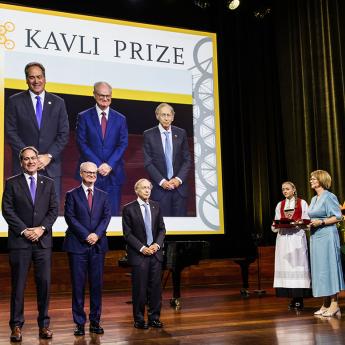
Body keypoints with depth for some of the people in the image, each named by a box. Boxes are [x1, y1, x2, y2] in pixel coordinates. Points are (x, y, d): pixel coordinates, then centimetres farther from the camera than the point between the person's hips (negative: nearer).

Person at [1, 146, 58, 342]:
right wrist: (24, 230, -11)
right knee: (18, 285, 2)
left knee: (44, 283, 4)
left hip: (43, 240, 2)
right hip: (20, 241, -2)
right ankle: (16, 326, 11)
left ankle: (44, 324, 14)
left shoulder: (48, 183, 12)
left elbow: (54, 210, 6)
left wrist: (42, 228, -8)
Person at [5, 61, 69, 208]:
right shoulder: (15, 101, 4)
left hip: (51, 166, 1)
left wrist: (49, 156, -8)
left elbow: (64, 134, 5)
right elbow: (10, 132, -1)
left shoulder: (58, 103, 9)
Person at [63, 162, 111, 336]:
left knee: (96, 284, 5)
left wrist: (97, 234, -12)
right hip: (77, 245, -2)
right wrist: (86, 235, -13)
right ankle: (79, 323, 9)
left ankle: (95, 322, 13)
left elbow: (106, 216, 4)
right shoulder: (72, 195, 4)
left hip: (98, 245, 3)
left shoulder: (103, 196, 13)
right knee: (78, 285, 1)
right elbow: (70, 217, -5)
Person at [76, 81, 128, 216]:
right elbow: (82, 143, -2)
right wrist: (98, 165, -11)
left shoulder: (120, 119, 10)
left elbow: (123, 144, 3)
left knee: (113, 213, 2)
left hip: (113, 173, 2)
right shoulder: (84, 117, 4)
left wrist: (109, 165, -9)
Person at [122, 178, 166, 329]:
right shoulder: (128, 208, -3)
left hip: (155, 252, 4)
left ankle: (154, 318, 18)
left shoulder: (156, 206, 9)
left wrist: (157, 244, -6)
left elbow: (162, 229, 10)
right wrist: (142, 248, -13)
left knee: (155, 287, 6)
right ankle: (139, 320, 14)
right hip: (138, 254, -4)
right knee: (139, 288, 2)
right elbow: (127, 233, -6)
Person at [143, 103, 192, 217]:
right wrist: (161, 181, -11)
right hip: (159, 186, -2)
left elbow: (187, 159, 7)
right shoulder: (149, 134, 1)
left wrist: (179, 179, -6)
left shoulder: (181, 133, 6)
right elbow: (148, 162, -2)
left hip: (179, 185, 2)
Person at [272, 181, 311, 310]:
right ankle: (293, 299, 3)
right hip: (283, 238, 3)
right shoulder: (280, 205, 18)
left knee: (298, 265, -7)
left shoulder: (302, 203, 8)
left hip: (297, 237, -3)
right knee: (285, 266, -2)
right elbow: (275, 225, 16)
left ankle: (299, 299, -4)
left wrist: (297, 224, -16)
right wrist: (277, 225, -6)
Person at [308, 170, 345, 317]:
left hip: (327, 236, -8)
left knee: (328, 267, -7)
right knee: (319, 269, 7)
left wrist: (321, 222, -19)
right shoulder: (314, 199, 17)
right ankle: (326, 304, 12)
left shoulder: (329, 197, -7)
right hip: (315, 237, 8)